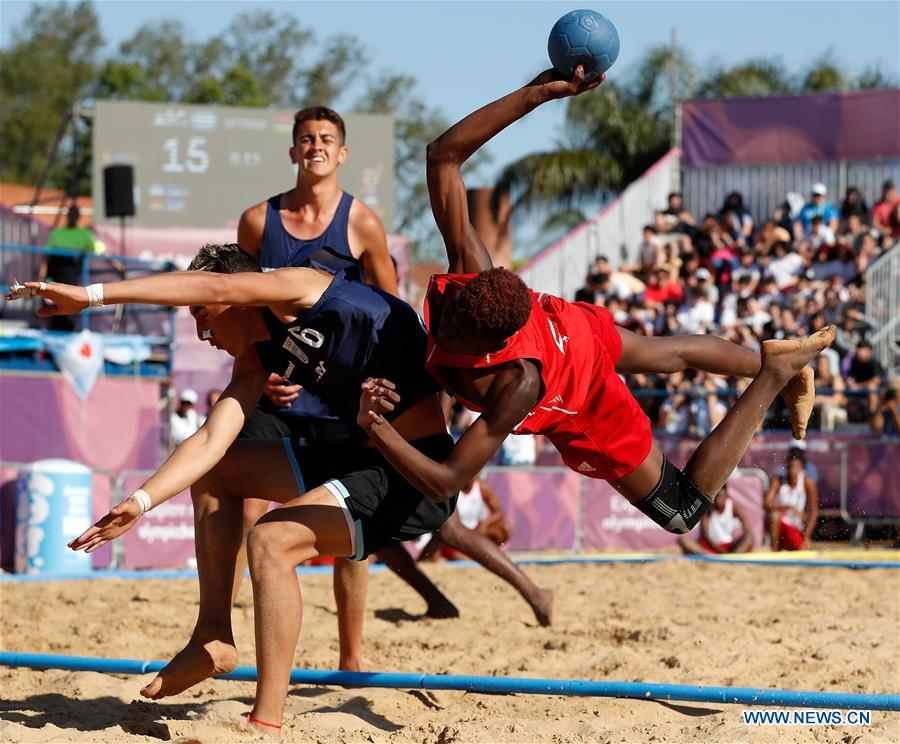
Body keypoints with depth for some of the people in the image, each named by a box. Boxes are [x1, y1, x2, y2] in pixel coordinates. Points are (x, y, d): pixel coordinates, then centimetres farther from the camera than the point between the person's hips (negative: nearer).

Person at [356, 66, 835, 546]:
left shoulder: (517, 385, -48)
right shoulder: (470, 268, -38)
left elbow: (445, 483, -46)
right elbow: (445, 153, -38)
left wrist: (376, 428, -60)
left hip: (585, 413, -5)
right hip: (570, 325, 5)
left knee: (681, 512, 16)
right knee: (668, 353, 35)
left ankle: (774, 379, 20)